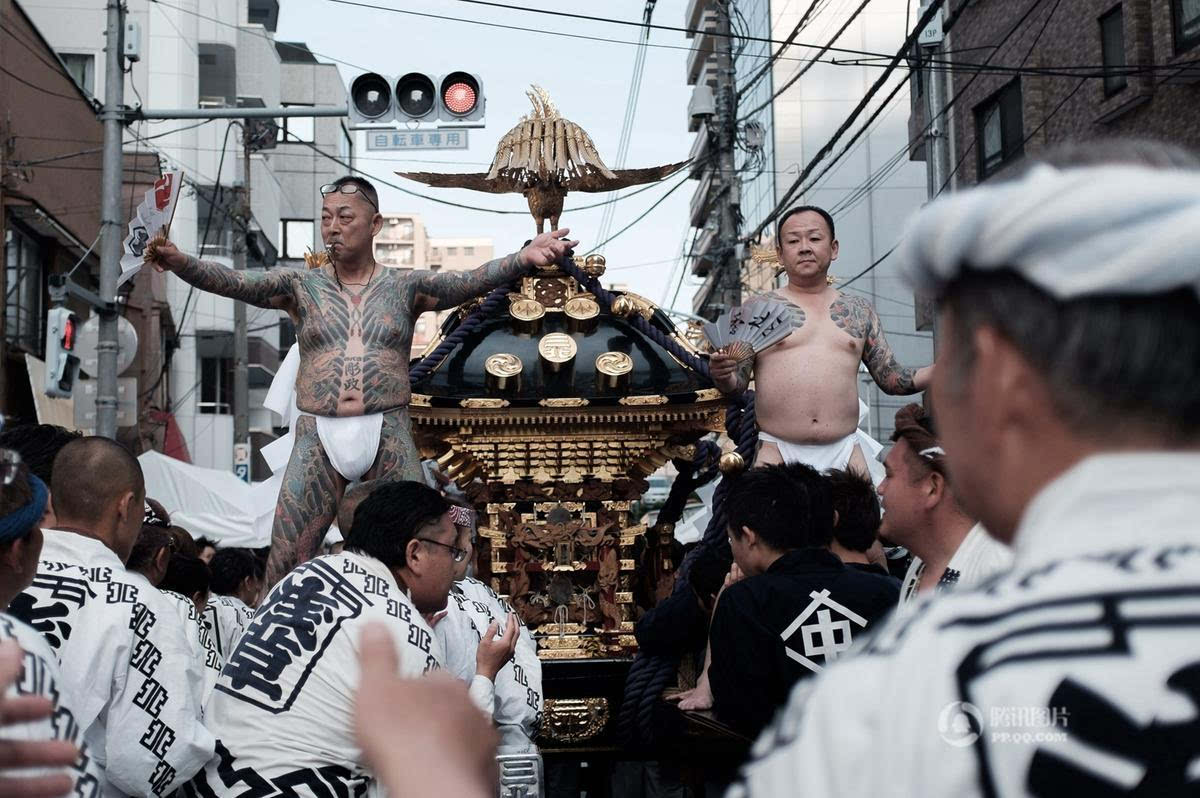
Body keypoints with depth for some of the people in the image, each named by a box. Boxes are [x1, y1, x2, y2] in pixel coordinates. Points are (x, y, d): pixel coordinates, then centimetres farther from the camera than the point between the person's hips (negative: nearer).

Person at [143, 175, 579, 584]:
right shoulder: (301, 285, 9)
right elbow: (232, 282, -4)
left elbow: (470, 281, -7)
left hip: (389, 436, 0)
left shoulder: (404, 286, 8)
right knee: (285, 561, -2)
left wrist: (524, 258, -26)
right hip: (317, 436, 1)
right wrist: (178, 262, -23)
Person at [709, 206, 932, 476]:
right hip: (777, 452, -2)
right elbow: (737, 384, 5)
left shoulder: (859, 310, 16)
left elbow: (892, 379, 16)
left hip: (844, 452, 2)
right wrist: (722, 374, -18)